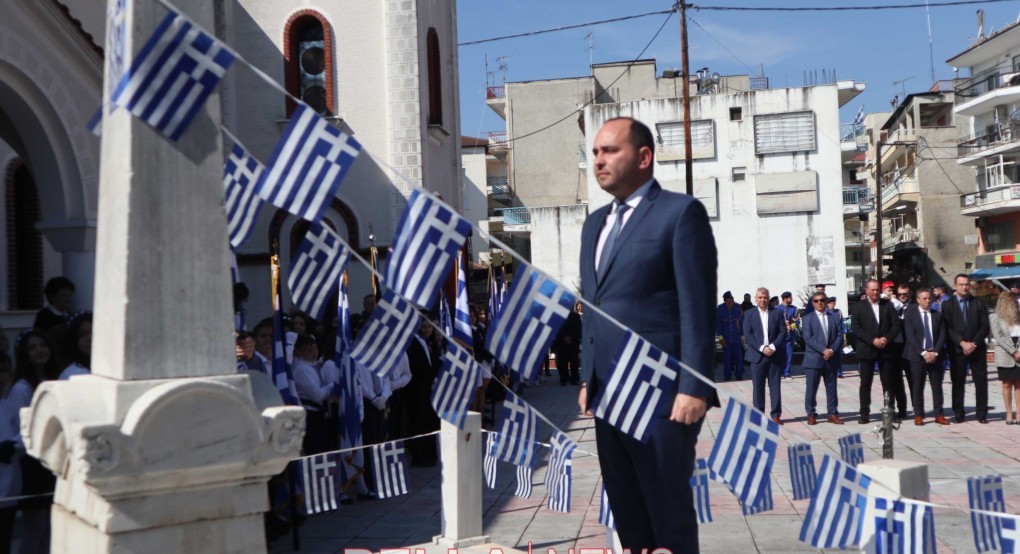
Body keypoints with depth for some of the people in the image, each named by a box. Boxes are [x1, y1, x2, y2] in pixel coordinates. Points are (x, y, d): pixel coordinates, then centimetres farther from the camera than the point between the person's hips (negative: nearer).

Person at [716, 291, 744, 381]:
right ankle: (727, 378, 14)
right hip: (726, 338, 0)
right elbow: (718, 324, 0)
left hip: (737, 337, 0)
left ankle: (739, 376, 15)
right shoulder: (720, 309, -6)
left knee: (739, 357, 3)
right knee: (727, 358, 4)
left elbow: (741, 322, 1)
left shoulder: (738, 308, -6)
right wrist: (721, 337, -4)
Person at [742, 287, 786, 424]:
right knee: (758, 386, 2)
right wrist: (762, 348, -13)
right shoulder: (749, 314, 4)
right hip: (757, 355, -1)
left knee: (775, 385, 3)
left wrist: (773, 346, -11)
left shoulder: (777, 313, 7)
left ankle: (776, 414, 8)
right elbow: (747, 335, -3)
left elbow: (783, 332, 2)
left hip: (775, 355, 1)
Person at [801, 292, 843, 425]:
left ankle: (833, 414, 14)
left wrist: (832, 350, -12)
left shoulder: (834, 317, 11)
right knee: (811, 388, 0)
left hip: (831, 358, 2)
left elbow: (839, 336, 4)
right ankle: (811, 414, 8)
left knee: (831, 388, 7)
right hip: (813, 358, -2)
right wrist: (823, 350, -17)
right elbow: (808, 338, -8)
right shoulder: (808, 318, 3)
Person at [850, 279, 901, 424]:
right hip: (866, 350, -2)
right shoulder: (858, 307, 3)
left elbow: (896, 324, 5)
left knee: (888, 382, 5)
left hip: (885, 349, 2)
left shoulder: (888, 305, 9)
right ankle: (864, 413, 4)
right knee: (865, 383, 0)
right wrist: (872, 340, -14)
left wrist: (886, 338, -11)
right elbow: (856, 328, -5)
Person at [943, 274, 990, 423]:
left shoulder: (979, 303, 8)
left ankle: (982, 413, 8)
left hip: (977, 348, 1)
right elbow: (948, 328, -4)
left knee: (981, 381, 1)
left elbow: (984, 327, 2)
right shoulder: (947, 304, 4)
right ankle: (958, 414, 8)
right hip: (957, 349, -1)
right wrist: (962, 343, -15)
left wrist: (974, 343, -10)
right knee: (957, 382, 2)